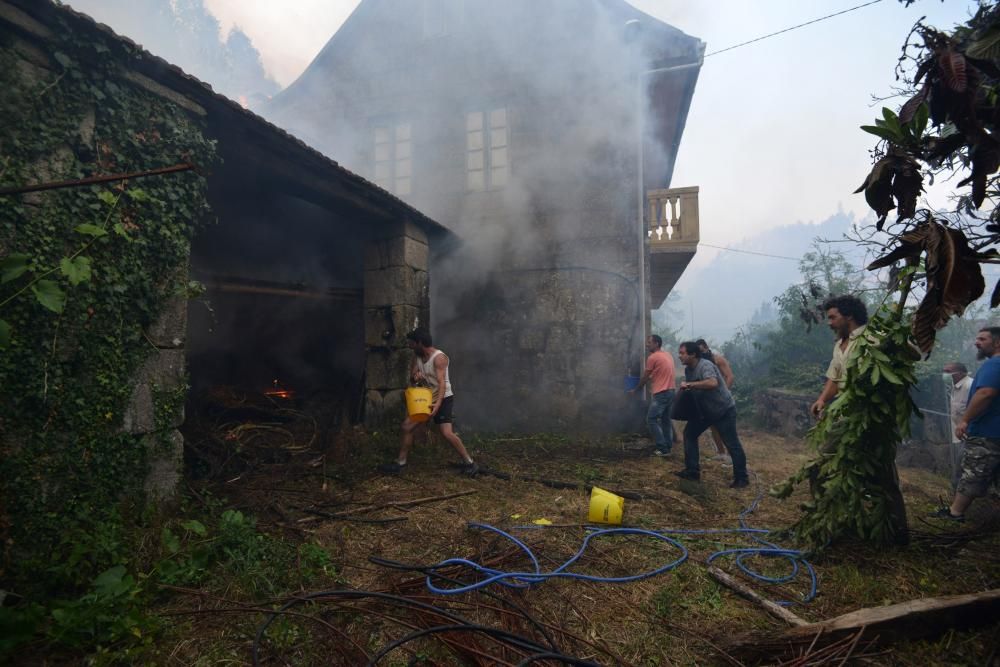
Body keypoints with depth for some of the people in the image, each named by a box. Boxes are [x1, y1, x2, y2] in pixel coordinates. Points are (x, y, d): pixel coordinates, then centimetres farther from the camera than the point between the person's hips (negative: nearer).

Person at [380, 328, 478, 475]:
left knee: (447, 433, -18)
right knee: (407, 426, 4)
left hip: (443, 399, -8)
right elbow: (412, 379, 8)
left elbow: (442, 383, -29)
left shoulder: (439, 357, -20)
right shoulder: (417, 356, 4)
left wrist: (438, 404, -43)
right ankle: (401, 463, 16)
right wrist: (415, 377, -18)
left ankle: (469, 463, -4)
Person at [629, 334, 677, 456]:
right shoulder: (668, 355, 13)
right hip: (670, 391, 9)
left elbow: (645, 377, -3)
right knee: (666, 419, 16)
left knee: (651, 419, -5)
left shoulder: (652, 358, -11)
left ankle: (663, 448, -6)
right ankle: (668, 446, 19)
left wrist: (636, 389, 10)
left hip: (661, 393, -9)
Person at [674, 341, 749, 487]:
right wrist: (684, 389, -10)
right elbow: (692, 390, 12)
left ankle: (741, 478, 10)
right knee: (689, 433, 6)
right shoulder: (688, 369, 1)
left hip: (724, 410, -8)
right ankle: (692, 471, 12)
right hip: (705, 410, 8)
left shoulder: (705, 365, -26)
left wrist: (690, 384, -39)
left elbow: (713, 383, -45)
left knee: (732, 444, -3)